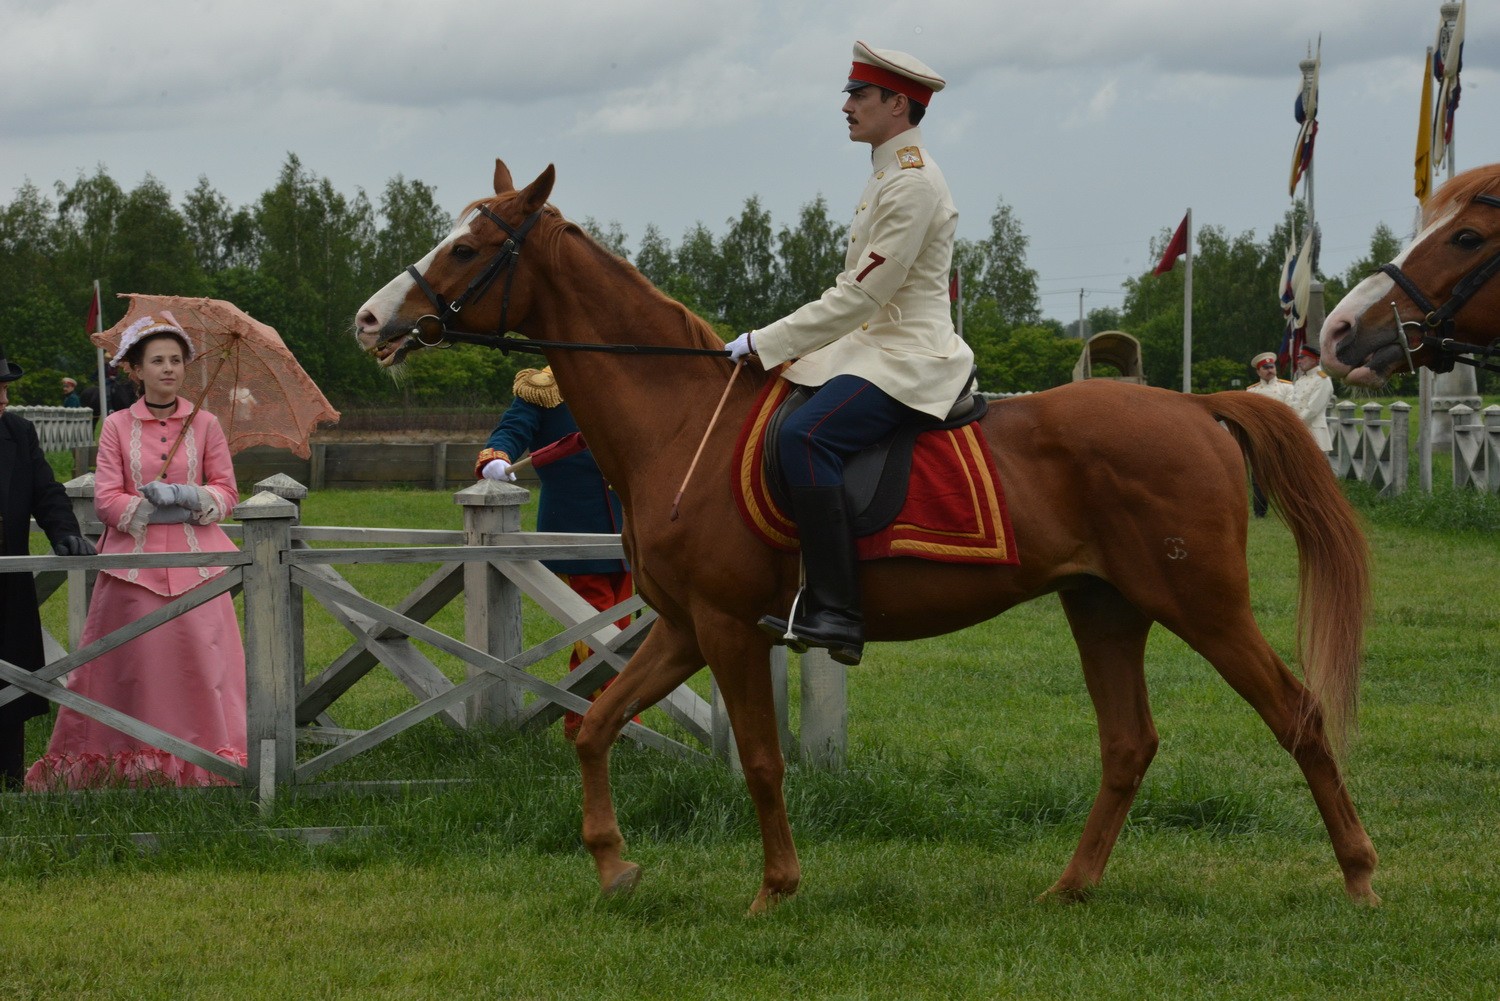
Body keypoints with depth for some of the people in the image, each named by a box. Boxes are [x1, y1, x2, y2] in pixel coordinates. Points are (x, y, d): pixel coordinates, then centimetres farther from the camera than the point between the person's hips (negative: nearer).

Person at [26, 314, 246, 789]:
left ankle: (212, 761, 3)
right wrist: (161, 509, -12)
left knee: (202, 659, -4)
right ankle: (128, 765, 6)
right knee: (135, 662, -2)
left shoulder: (204, 425, 7)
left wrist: (191, 497, -12)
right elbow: (106, 498, -2)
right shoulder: (117, 427, 4)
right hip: (135, 561, -1)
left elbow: (227, 493, 7)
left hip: (194, 559, 1)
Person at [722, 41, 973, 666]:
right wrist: (772, 345, 16)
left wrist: (764, 342, -16)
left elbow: (861, 295, -20)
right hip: (875, 347, 11)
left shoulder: (912, 184, -16)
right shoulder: (890, 174, 17)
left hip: (909, 358, -11)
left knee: (805, 436, -30)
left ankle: (836, 614, -34)